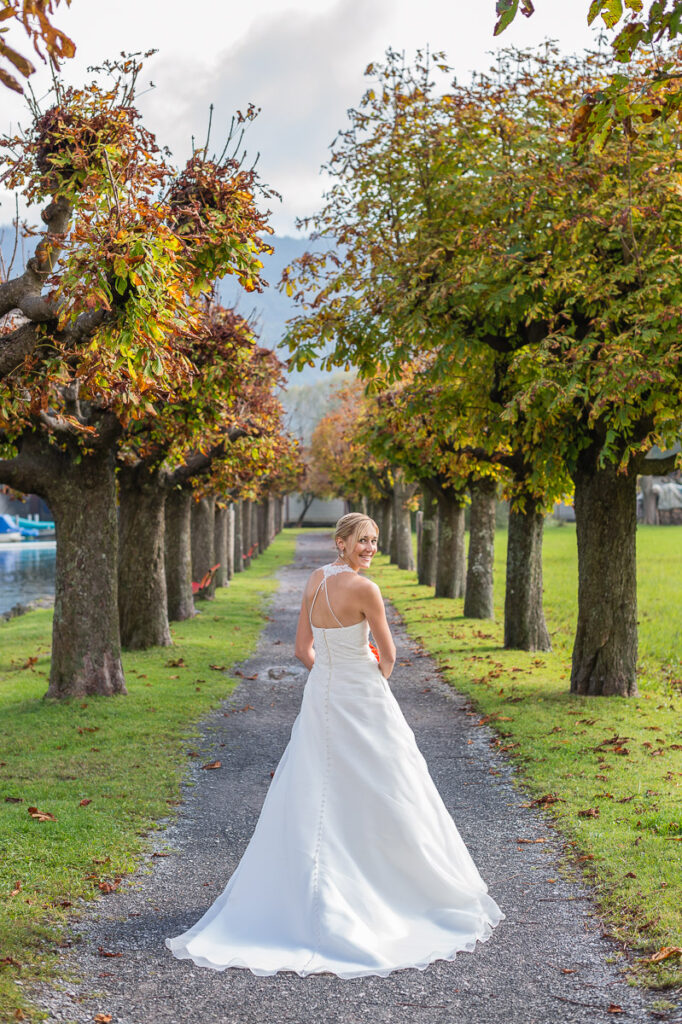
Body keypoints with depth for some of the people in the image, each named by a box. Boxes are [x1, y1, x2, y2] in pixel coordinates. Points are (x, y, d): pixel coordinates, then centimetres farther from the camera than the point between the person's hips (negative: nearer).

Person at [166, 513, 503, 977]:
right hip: (363, 704, -7)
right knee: (385, 798, 6)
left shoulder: (315, 579, 4)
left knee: (312, 804, 10)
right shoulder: (364, 588, -18)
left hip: (320, 698, 7)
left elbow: (303, 649, 10)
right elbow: (388, 655, -7)